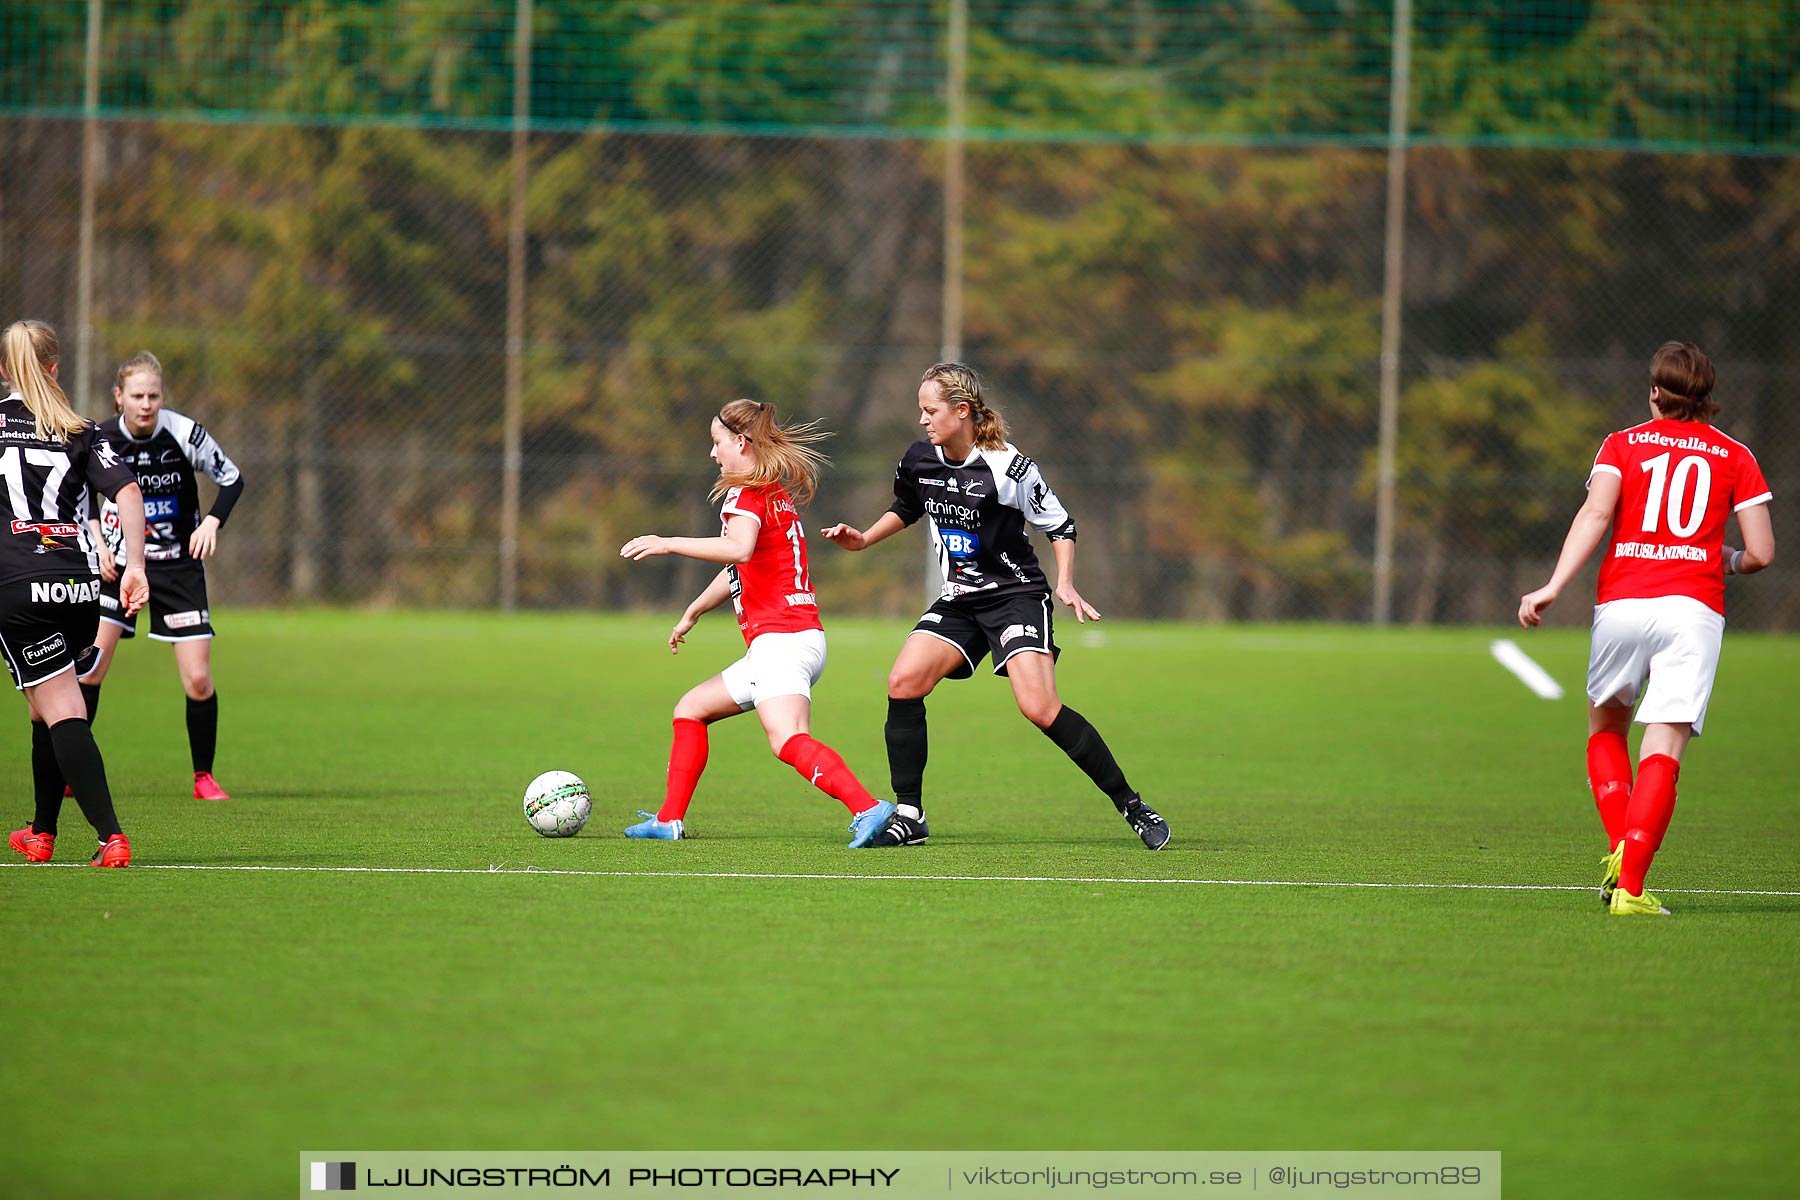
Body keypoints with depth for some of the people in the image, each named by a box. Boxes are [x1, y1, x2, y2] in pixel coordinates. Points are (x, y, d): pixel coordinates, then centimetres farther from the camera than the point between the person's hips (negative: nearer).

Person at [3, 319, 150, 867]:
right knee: (48, 711, 20)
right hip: (80, 586, 3)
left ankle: (111, 835, -19)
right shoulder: (81, 432, 11)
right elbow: (127, 491, -2)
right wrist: (134, 565, -4)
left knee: (62, 713, -6)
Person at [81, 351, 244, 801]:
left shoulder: (186, 433, -14)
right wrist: (96, 543, -3)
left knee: (198, 680, -6)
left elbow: (232, 479, 0)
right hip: (117, 561, 1)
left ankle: (204, 777, 12)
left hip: (179, 564, -1)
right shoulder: (98, 440, -9)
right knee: (89, 666, -13)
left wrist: (212, 522, -16)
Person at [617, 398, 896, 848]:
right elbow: (739, 571, 38)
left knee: (787, 740, -28)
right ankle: (670, 820, 22)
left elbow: (738, 549, -30)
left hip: (781, 638, -10)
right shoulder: (775, 492, 23)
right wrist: (692, 613, 50)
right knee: (691, 709, 20)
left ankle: (867, 809, -42)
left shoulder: (746, 493, -7)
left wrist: (667, 544, -28)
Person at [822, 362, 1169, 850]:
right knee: (903, 682, -14)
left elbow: (1060, 526, -5)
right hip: (959, 602, 6)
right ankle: (909, 815, -4)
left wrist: (1065, 584, -17)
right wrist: (863, 539, 11)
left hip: (1017, 595, -6)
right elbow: (906, 509, 24)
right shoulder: (920, 461, 1)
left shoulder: (1008, 468, -16)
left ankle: (1132, 806, -10)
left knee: (1039, 707, -21)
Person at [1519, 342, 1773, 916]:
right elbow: (1761, 552, 6)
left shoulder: (1621, 445, 11)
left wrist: (1553, 587, -13)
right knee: (1662, 753, -5)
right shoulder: (1735, 456, 12)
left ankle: (1619, 847, 4)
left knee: (1605, 728, 23)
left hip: (1620, 603, 1)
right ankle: (1630, 887, -17)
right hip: (1693, 605, -1)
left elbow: (1595, 512, -7)